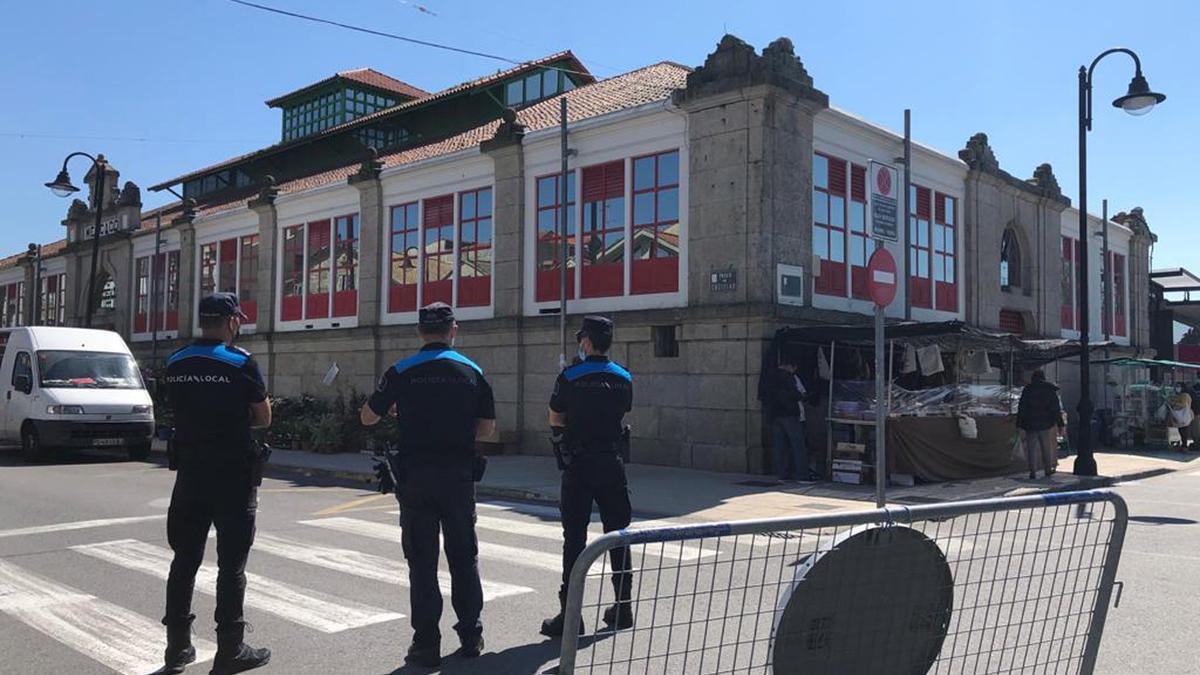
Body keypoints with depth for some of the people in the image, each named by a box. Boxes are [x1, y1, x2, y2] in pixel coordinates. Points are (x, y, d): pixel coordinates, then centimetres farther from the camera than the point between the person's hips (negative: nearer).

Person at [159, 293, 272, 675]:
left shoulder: (175, 365, 5)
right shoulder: (240, 363, -12)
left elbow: (182, 411, 15)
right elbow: (264, 418, -4)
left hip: (190, 471, 5)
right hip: (233, 475, -5)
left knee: (185, 559, 13)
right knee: (231, 564, 2)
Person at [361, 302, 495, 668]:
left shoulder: (402, 372, -3)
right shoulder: (472, 371, 1)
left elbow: (368, 417, 4)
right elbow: (487, 427, 1)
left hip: (416, 476, -1)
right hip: (459, 475, 2)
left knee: (422, 559, 6)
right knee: (464, 556, 13)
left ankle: (426, 644, 8)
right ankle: (471, 635, 21)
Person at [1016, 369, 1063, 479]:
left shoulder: (1027, 390, -1)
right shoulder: (1050, 390, 1)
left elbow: (1021, 408, -2)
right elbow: (1056, 408, 1)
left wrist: (1019, 423, 1)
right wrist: (1059, 423, 4)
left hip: (1030, 424, -1)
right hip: (1046, 424, 1)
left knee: (1031, 449, 2)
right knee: (1046, 447, 13)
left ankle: (1033, 472, -2)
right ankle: (1048, 469, 20)